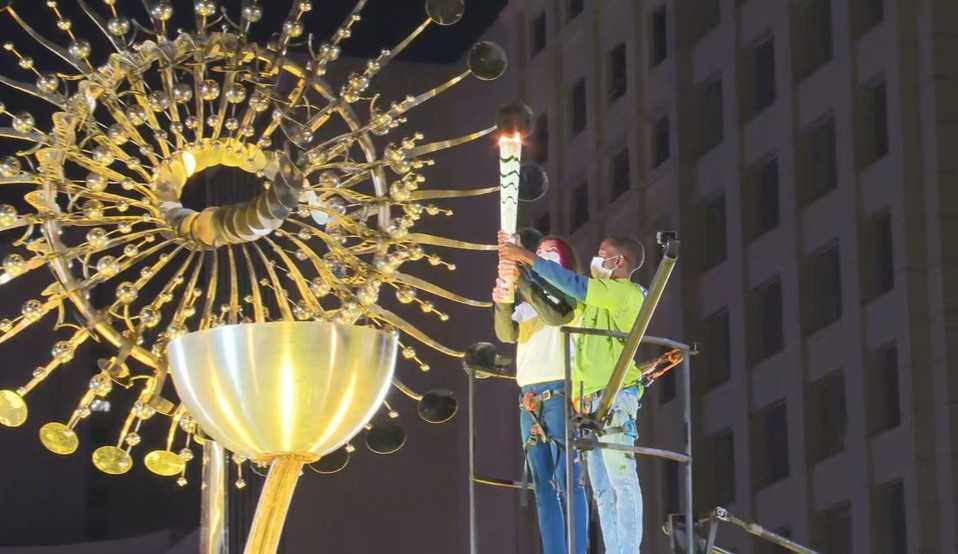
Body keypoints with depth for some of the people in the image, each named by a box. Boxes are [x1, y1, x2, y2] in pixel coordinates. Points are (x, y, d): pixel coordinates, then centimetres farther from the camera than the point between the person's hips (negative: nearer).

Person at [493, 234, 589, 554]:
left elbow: (555, 315, -13)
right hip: (529, 399, 6)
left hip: (560, 393, -6)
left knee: (568, 480, -13)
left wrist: (521, 281, -19)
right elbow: (507, 335, 7)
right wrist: (503, 304, -12)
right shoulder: (526, 302, 23)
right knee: (543, 485, 2)